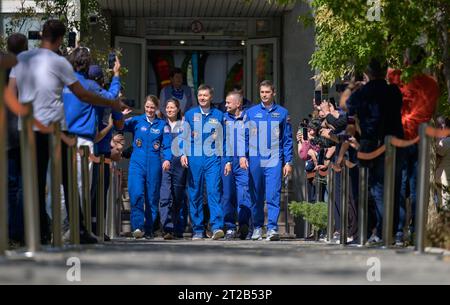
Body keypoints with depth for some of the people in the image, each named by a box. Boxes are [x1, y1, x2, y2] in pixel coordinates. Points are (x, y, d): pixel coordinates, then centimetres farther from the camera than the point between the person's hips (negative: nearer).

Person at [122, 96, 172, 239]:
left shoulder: (162, 125, 9)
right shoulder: (136, 121, 8)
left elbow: (167, 145, 4)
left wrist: (167, 159, -13)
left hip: (154, 165, 1)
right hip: (137, 163, -1)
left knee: (152, 198, 5)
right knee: (136, 194, -19)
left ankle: (149, 230, 13)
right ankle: (138, 227, -22)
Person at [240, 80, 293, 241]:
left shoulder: (282, 113, 7)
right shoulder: (251, 113, 9)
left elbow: (287, 140, 7)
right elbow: (244, 137, 10)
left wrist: (288, 162, 2)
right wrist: (242, 155, -4)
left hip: (274, 161, -2)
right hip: (254, 161, 2)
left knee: (273, 195, -11)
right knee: (256, 197, 8)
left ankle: (272, 228, -14)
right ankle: (257, 227, 17)